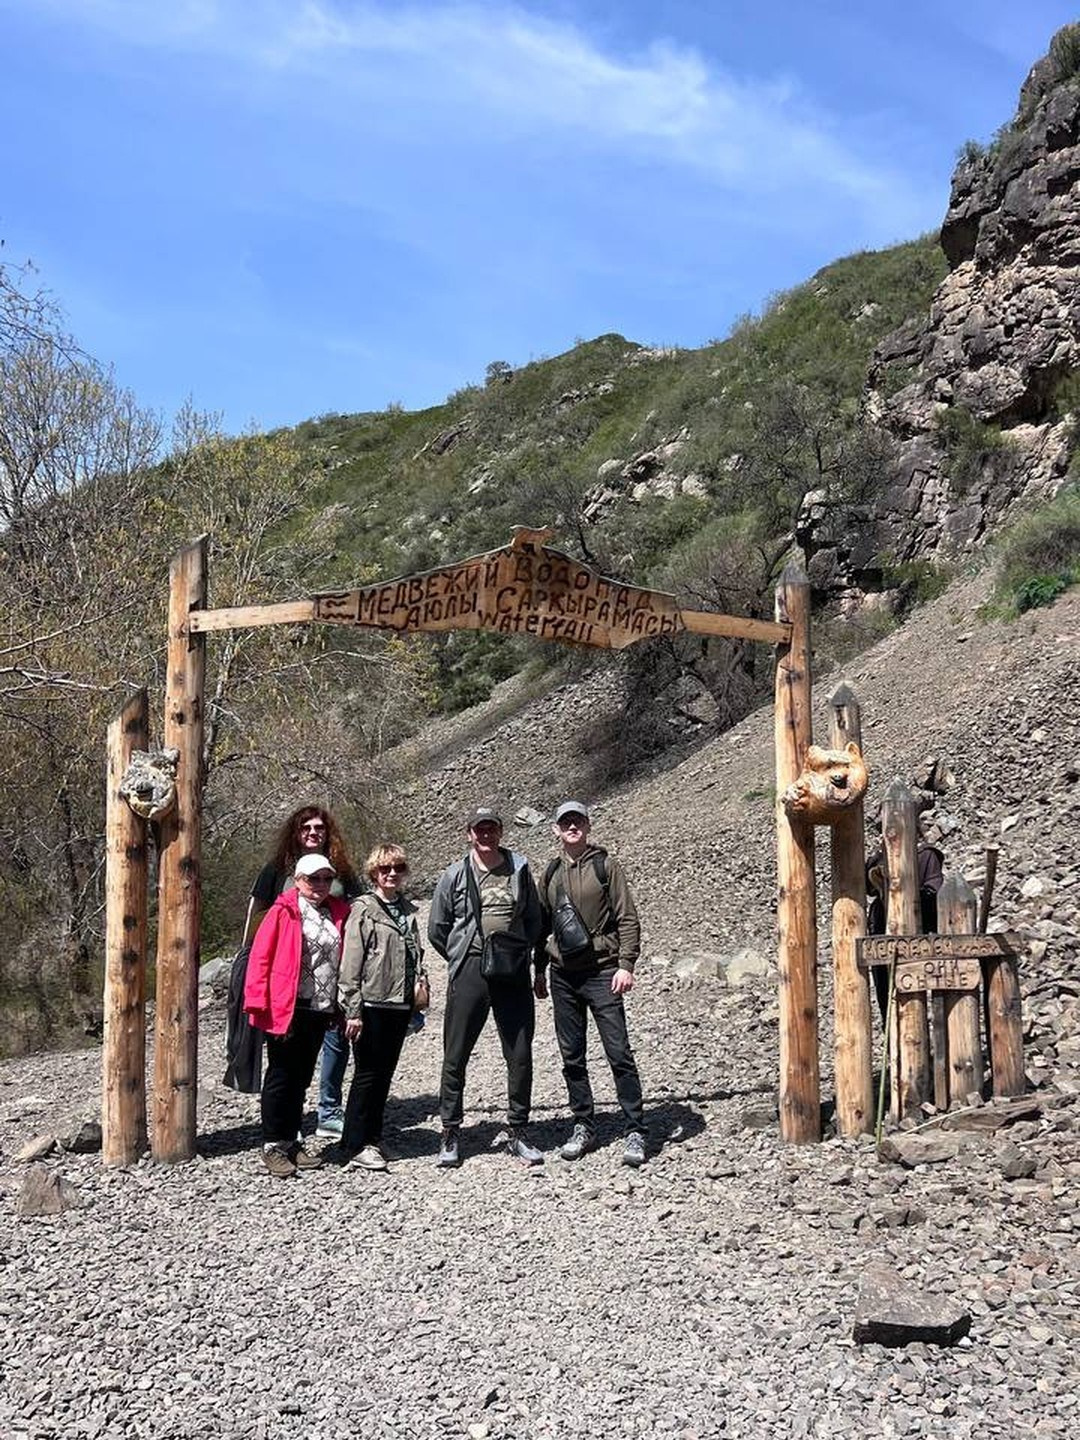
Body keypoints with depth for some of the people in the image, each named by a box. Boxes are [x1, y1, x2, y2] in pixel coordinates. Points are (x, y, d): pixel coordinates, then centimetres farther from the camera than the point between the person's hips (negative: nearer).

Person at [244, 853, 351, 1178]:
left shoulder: (337, 913, 10)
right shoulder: (283, 912, -6)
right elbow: (260, 956, -9)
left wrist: (339, 1005, 12)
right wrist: (258, 1002, -14)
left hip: (321, 1010, 6)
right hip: (287, 1009, -5)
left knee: (301, 1078, 14)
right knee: (281, 1077, 3)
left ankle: (291, 1141, 24)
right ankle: (273, 1145, 12)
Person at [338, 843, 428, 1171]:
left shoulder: (408, 910, 13)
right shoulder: (364, 910, -6)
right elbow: (351, 963, -10)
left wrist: (421, 983, 5)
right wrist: (353, 1010, -14)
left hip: (400, 1004, 6)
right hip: (372, 1004, -6)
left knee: (385, 1072, 12)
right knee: (367, 1073, 0)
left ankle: (372, 1137, 22)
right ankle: (357, 1144, 8)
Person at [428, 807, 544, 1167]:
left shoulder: (519, 868, 7)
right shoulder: (455, 875, 2)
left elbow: (534, 920, 17)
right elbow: (437, 929, 9)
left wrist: (521, 954, 9)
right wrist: (462, 960, 8)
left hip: (514, 972, 2)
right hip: (469, 972, -2)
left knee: (520, 1056, 5)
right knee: (456, 1056, 1)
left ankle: (517, 1133, 16)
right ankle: (450, 1134, 13)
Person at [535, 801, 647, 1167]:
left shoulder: (606, 865, -1)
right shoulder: (551, 873, 12)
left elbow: (627, 918, -5)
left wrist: (626, 964, -13)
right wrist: (539, 971, 18)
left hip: (601, 972, -5)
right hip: (563, 975, 5)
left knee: (619, 1052, -7)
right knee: (572, 1056, 8)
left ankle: (635, 1131, -1)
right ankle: (583, 1127, 19)